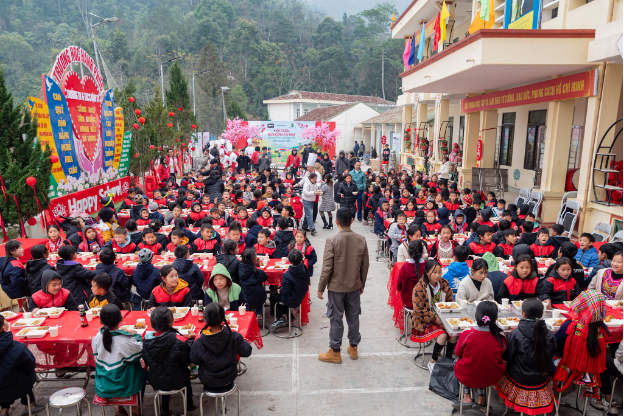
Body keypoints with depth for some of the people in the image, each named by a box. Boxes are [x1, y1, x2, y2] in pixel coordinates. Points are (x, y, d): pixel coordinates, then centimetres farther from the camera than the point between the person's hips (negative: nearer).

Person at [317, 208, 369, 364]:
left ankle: (335, 352, 20)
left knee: (336, 319, 8)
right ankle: (353, 347, 33)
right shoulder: (361, 240, -6)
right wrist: (362, 284, 15)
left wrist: (320, 288, -5)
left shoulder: (332, 241, -19)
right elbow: (365, 265, 1)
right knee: (353, 317, 17)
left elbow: (327, 267, -17)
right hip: (354, 286, 4)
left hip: (336, 286, -4)